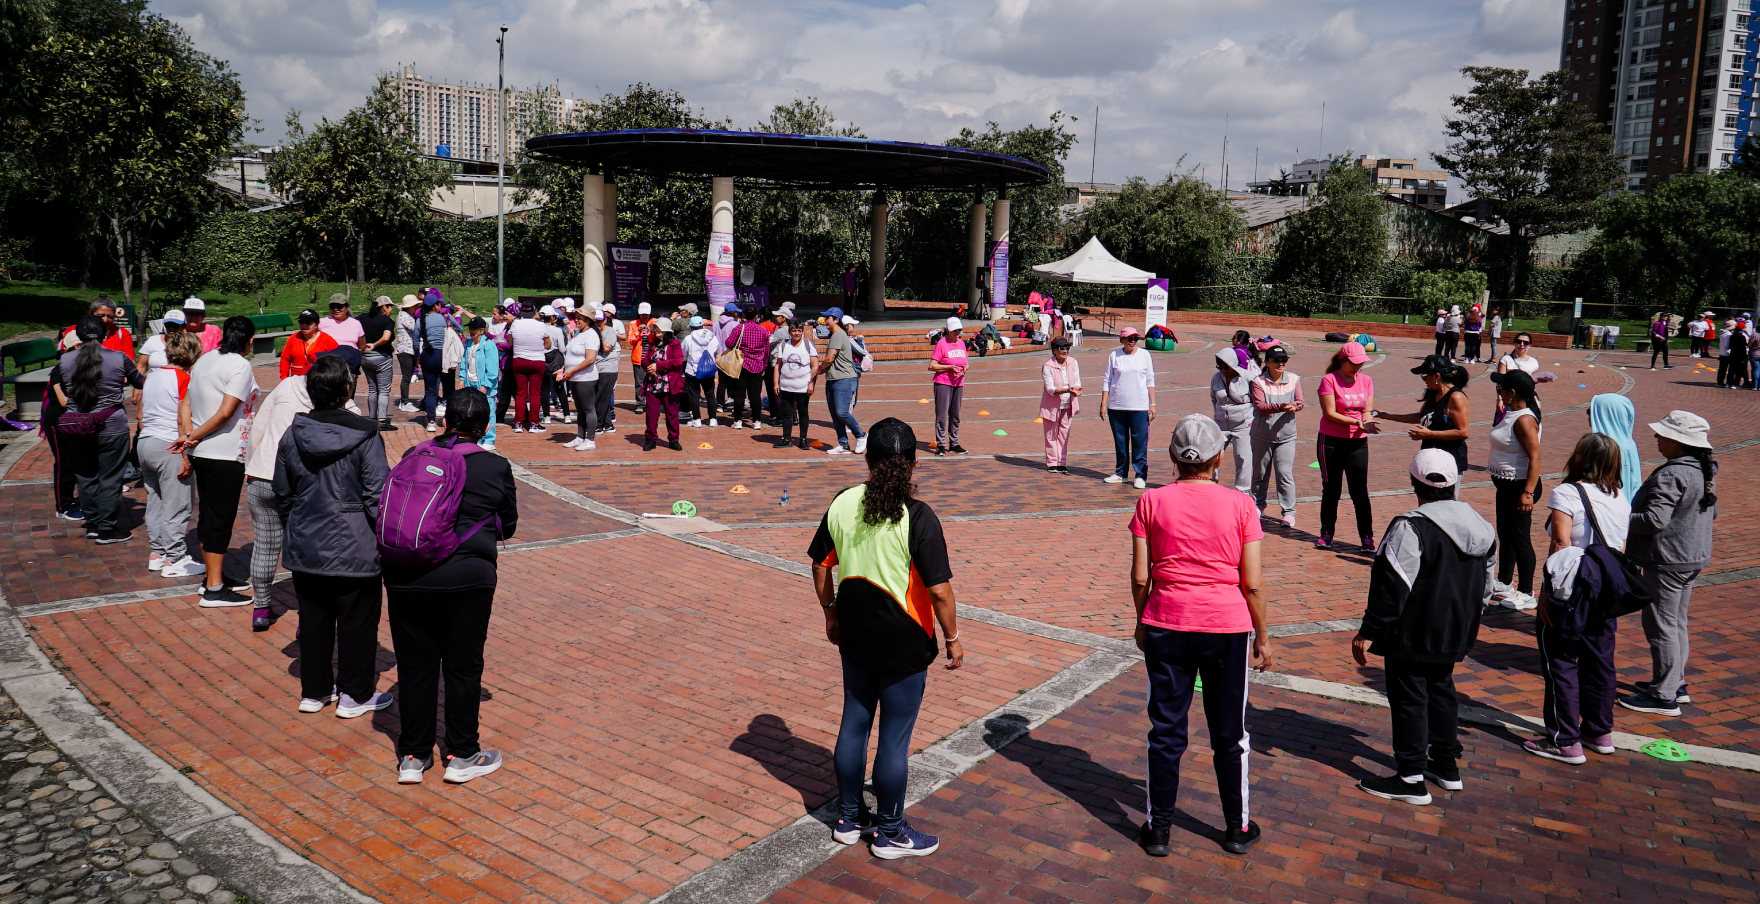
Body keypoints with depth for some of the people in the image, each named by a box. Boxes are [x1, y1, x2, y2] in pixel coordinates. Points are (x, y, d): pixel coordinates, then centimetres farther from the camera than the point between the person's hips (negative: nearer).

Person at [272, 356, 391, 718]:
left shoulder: (291, 436, -1)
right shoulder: (365, 436, -16)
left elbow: (283, 494, 10)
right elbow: (377, 497, -15)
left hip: (305, 547, 5)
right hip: (354, 549, -5)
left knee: (313, 619, 17)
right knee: (357, 621, 9)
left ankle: (314, 691, 29)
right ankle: (354, 695, 18)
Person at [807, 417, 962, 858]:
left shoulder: (842, 505, -4)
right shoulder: (918, 517, -19)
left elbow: (820, 567, 5)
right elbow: (939, 590, -19)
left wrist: (831, 614, 19)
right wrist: (952, 638, -5)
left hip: (855, 634, 5)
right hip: (904, 641, -5)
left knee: (854, 723, 19)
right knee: (895, 737, 8)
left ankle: (849, 818, 33)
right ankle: (890, 833, 22)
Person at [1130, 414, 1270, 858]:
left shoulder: (1151, 502, -6)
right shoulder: (1239, 505, -7)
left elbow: (1140, 577, -4)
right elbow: (1253, 583, -6)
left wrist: (1142, 622, 12)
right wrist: (1262, 635, 7)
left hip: (1166, 626, 0)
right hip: (1227, 626, 0)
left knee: (1165, 730, 11)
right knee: (1229, 733, 15)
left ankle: (1159, 829, 20)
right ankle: (1237, 829, 28)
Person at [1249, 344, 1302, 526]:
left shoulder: (1294, 379, 2)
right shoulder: (1258, 382, -8)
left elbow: (1300, 401, -6)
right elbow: (1260, 406, -18)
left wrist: (1295, 406, -30)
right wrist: (1281, 407, -33)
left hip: (1286, 435, 0)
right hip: (1262, 435, 0)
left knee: (1285, 474, -5)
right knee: (1260, 473, 13)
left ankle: (1289, 511, 2)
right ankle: (1258, 505, 32)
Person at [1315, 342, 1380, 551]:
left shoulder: (1366, 380, 6)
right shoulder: (1329, 379, -8)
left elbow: (1367, 411, 4)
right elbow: (1329, 413, -14)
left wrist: (1368, 421, -20)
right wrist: (1358, 422, -21)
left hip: (1358, 443, 3)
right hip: (1332, 442, -3)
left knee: (1360, 491, 0)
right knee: (1331, 489, 7)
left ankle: (1367, 537, 6)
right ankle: (1327, 533, 20)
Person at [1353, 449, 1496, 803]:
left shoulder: (1410, 528, -22)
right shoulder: (1481, 527, 5)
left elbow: (1392, 588, -22)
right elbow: (1485, 587, 15)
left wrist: (1368, 633, -14)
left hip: (1412, 635, -8)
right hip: (1455, 636, 8)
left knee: (1409, 699, 2)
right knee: (1441, 691, 22)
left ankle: (1411, 779, 8)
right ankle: (1446, 767, 32)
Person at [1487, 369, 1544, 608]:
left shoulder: (1524, 420, -22)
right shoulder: (1509, 413, 7)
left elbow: (1535, 457, -27)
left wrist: (1528, 492, -30)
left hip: (1519, 486, -11)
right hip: (1505, 483, 11)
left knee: (1519, 537, -4)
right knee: (1504, 534, 20)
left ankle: (1526, 593, 4)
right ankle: (1503, 582, 34)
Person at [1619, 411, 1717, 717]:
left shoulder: (1670, 476, -24)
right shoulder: (1706, 471, 7)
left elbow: (1655, 520, -28)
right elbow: (1712, 513, 19)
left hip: (1667, 562, -10)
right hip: (1693, 558, 10)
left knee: (1661, 626, -2)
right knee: (1677, 623, 19)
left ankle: (1664, 696, 4)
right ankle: (1676, 683, 29)